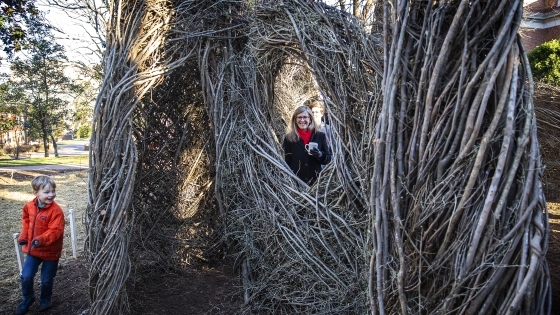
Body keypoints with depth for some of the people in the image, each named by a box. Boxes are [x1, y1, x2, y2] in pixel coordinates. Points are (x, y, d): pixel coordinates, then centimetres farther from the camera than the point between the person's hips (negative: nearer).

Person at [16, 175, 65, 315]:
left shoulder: (56, 210, -23)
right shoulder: (29, 206, -6)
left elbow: (56, 231, -25)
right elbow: (26, 221, 13)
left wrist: (41, 240, -38)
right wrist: (24, 236, 2)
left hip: (50, 251, -4)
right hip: (32, 249, 4)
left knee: (46, 279, 10)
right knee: (26, 276, 5)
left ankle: (45, 299, 38)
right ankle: (27, 298, 33)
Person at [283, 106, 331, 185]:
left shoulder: (320, 136, 4)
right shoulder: (289, 137, 1)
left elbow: (328, 158, 7)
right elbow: (287, 161, 1)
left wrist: (320, 155, -13)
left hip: (315, 180, 1)